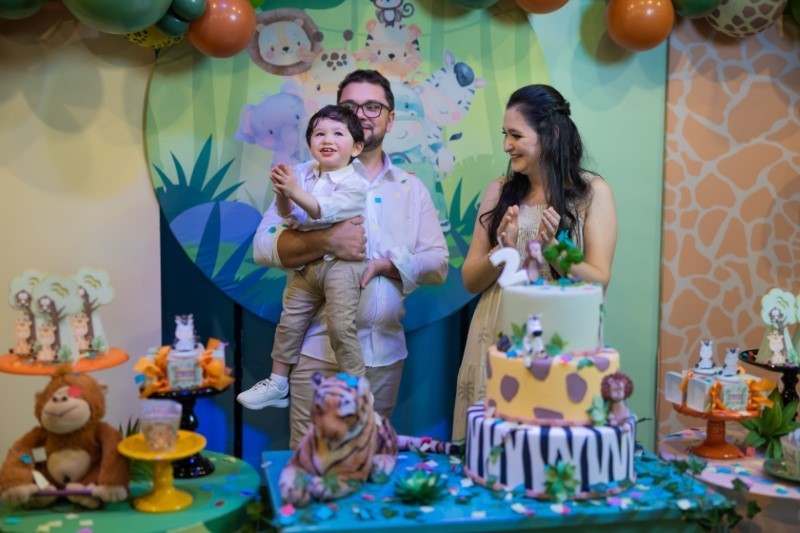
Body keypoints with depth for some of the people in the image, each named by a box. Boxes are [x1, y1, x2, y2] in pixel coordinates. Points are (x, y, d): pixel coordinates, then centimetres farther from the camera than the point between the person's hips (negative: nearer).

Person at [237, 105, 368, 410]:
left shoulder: (354, 181, -10)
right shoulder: (305, 173, 9)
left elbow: (326, 212, -23)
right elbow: (290, 215, 6)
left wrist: (295, 191, -28)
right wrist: (282, 194, -12)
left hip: (341, 262, -7)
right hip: (307, 263, 7)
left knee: (340, 325, -14)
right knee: (289, 321, 11)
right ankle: (277, 384, 24)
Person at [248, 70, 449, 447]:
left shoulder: (411, 189, 11)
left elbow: (438, 264, 5)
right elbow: (264, 246, -7)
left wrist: (386, 265, -12)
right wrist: (326, 242, -22)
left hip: (385, 352, 3)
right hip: (319, 349, -3)